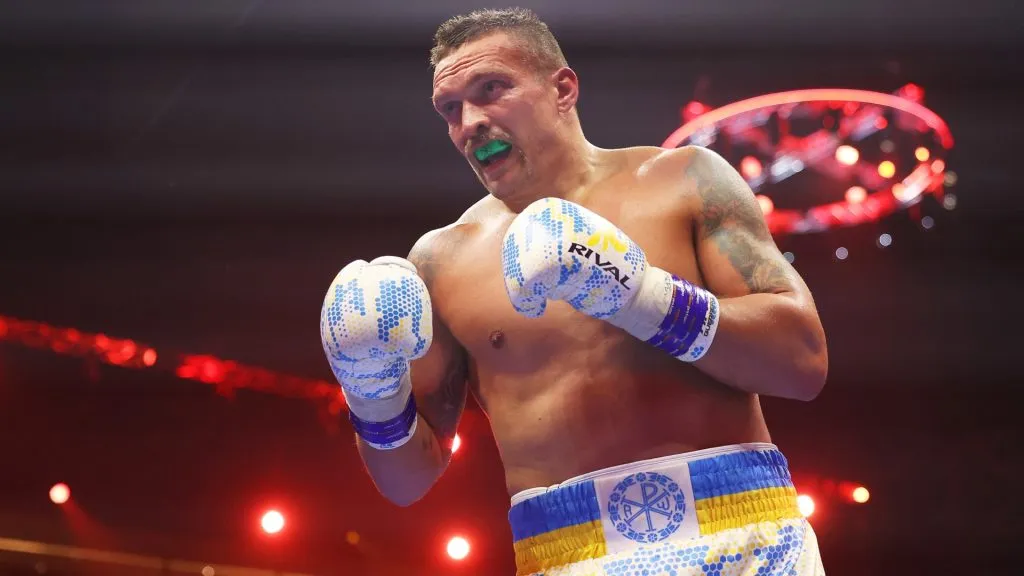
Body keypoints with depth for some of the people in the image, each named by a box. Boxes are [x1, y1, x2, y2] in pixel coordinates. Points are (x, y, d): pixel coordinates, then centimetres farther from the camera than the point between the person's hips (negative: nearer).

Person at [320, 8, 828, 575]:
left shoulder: (682, 179, 3)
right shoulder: (441, 260, 8)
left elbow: (805, 360, -5)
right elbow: (409, 478, 10)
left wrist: (645, 301, -16)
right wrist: (375, 396, -10)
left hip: (737, 529, -1)